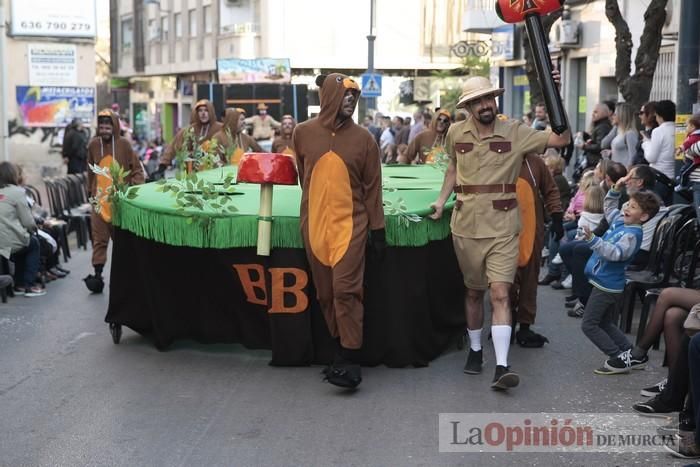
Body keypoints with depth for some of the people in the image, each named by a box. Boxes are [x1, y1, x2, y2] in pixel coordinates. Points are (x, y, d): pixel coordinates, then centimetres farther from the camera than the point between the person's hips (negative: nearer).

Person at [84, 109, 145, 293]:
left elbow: (137, 169, 0)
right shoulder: (93, 145, 4)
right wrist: (90, 192, 17)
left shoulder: (124, 144, -4)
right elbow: (91, 171, 15)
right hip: (99, 199, 1)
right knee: (99, 238, -1)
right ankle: (97, 274, -1)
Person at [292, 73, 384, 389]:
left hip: (350, 224, -2)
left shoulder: (363, 138, -1)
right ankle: (340, 348, 21)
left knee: (346, 290, -9)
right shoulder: (303, 133, 2)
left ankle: (350, 359, -6)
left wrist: (378, 231, 1)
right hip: (314, 225, 3)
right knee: (325, 293, 8)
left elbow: (372, 187, 3)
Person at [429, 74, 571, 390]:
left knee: (500, 294, -12)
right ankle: (475, 350, 34)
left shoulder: (515, 132, -6)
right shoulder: (456, 134, 3)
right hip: (466, 227, 3)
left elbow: (561, 139, -14)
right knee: (473, 292, 16)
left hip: (502, 229, -3)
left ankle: (502, 366, -14)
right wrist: (441, 201, 11)